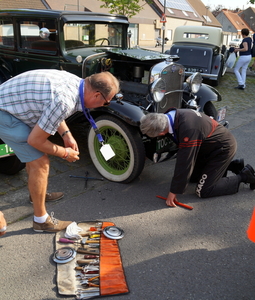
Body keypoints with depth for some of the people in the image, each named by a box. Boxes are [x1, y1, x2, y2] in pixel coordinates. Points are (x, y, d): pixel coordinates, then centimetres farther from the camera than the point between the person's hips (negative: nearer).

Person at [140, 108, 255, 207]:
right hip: (210, 145, 9)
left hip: (223, 148, -9)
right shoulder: (173, 115, -12)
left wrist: (173, 191, -22)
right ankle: (233, 165, 22)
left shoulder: (188, 130, -38)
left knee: (203, 191, -6)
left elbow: (184, 162, -31)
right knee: (192, 177, 17)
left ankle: (244, 175, 6)